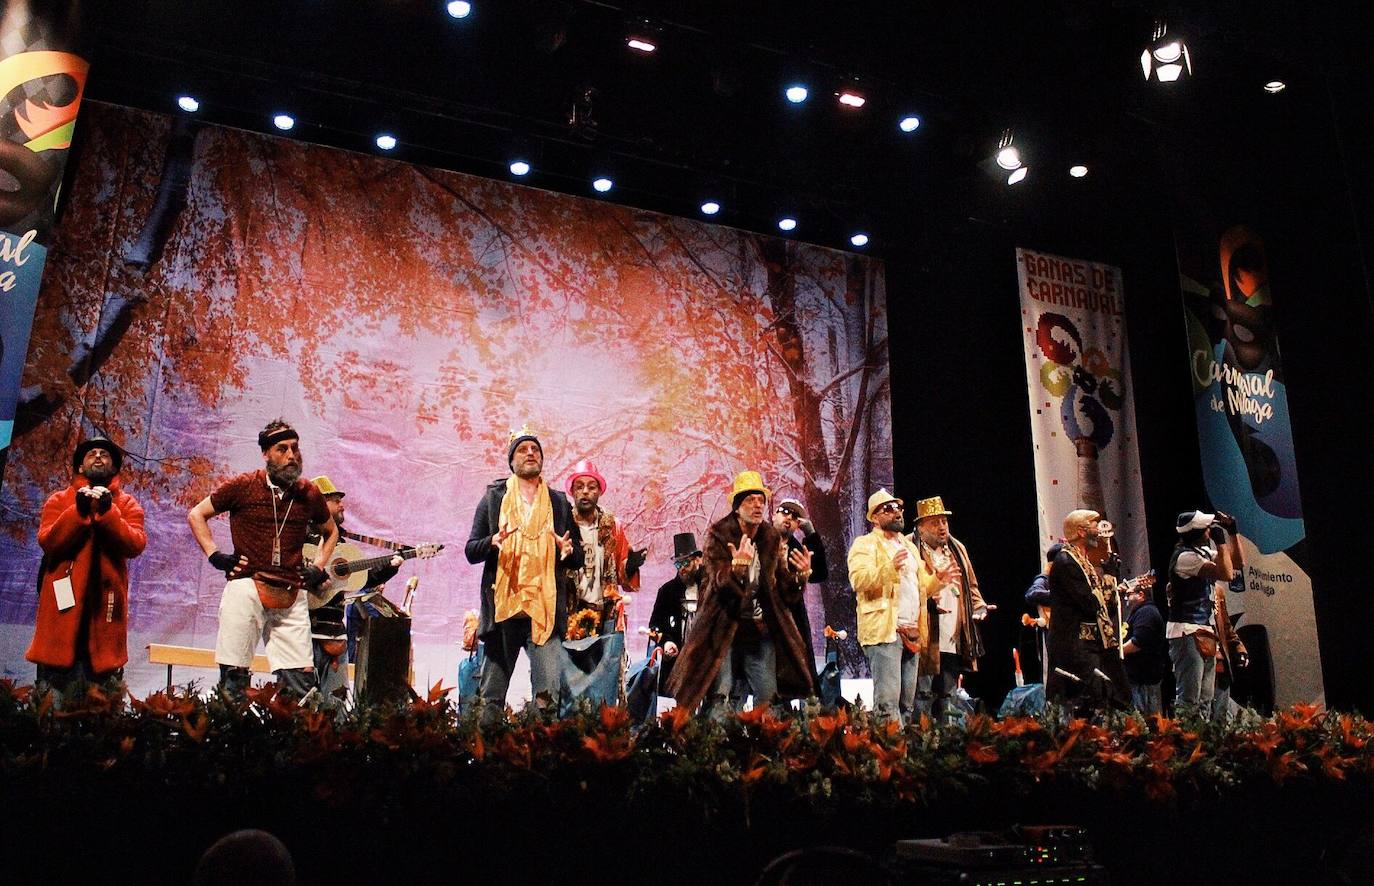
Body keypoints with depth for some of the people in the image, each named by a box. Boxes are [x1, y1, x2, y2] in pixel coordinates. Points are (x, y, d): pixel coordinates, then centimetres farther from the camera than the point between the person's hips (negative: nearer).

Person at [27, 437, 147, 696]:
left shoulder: (127, 504, 11)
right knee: (55, 694, 0)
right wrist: (79, 511, -17)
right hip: (64, 602, 0)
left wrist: (107, 512, -17)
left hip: (106, 603, 0)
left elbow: (135, 545, -6)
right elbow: (47, 542, -5)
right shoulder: (59, 500, 11)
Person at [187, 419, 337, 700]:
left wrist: (318, 567, 14)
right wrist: (214, 556, 2)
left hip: (292, 596, 3)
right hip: (246, 588, -3)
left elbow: (330, 531, 28)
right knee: (234, 676, -2)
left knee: (303, 680, -2)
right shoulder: (243, 486, 1)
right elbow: (196, 515, 12)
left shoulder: (309, 493, 10)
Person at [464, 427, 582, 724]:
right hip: (502, 605, 0)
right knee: (492, 696, 3)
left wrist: (568, 551, -7)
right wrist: (492, 542, -14)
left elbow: (578, 560, 17)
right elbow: (471, 552, 7)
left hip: (546, 608, 0)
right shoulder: (493, 498, 12)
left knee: (549, 691, -12)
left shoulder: (559, 503, 15)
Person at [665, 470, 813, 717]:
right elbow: (719, 584, -18)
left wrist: (801, 575, -13)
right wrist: (738, 565, -36)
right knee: (717, 696, -9)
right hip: (724, 630, -4)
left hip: (761, 632, 4)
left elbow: (786, 594, 6)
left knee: (768, 697, 4)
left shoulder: (773, 540, 6)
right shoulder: (718, 536, -7)